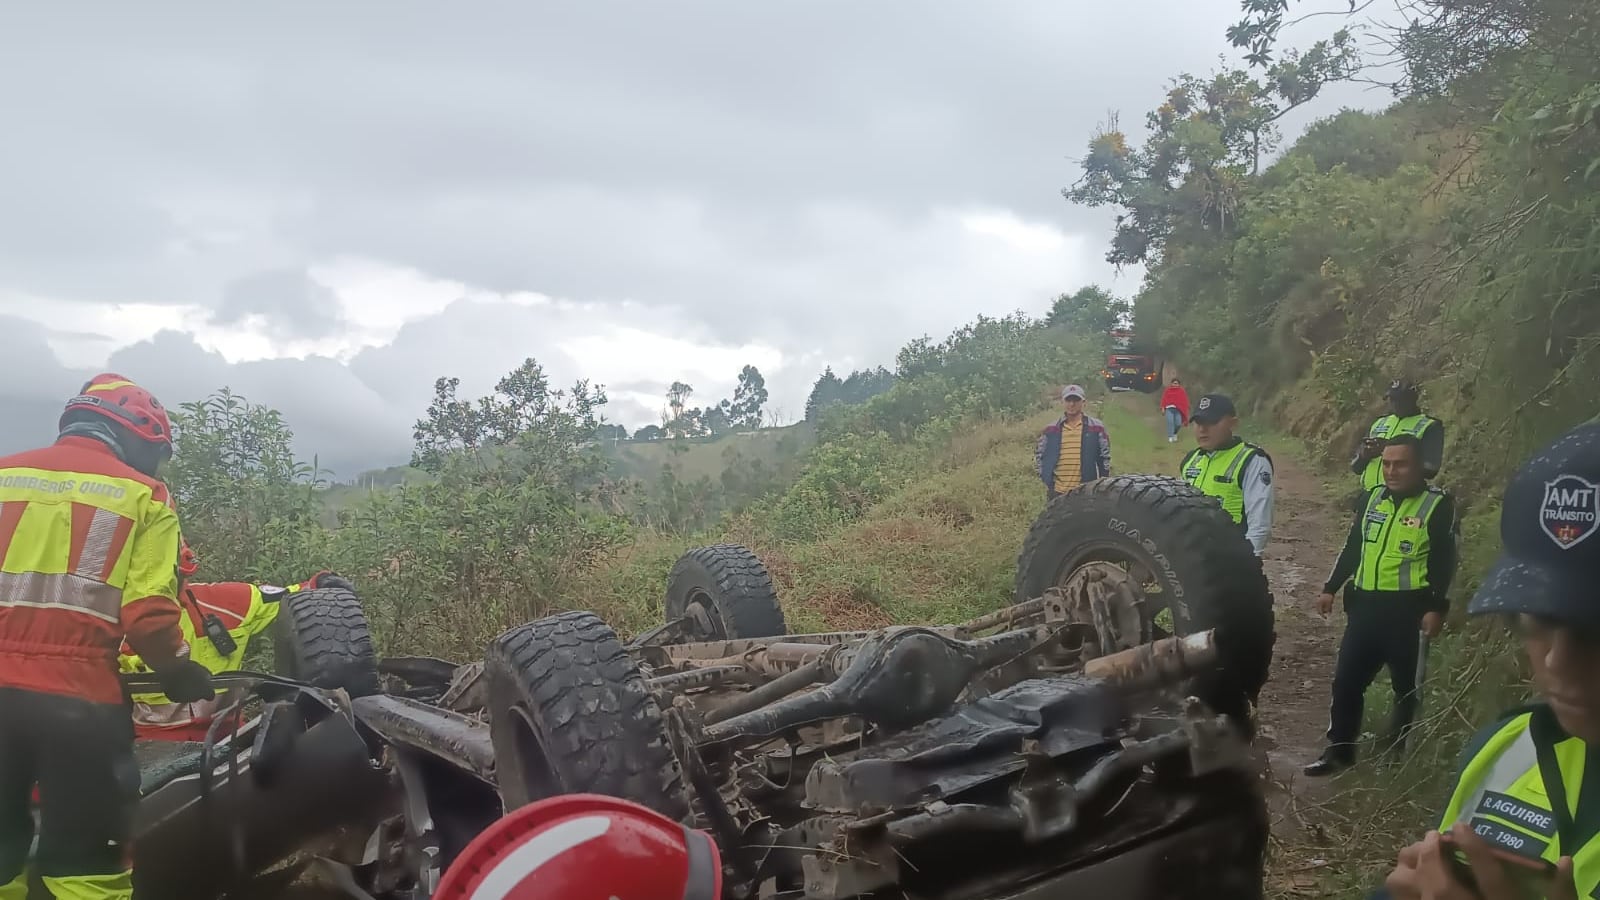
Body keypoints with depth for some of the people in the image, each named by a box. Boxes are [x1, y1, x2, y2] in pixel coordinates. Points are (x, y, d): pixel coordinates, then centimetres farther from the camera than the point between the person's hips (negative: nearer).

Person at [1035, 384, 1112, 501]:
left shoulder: (1096, 427, 1)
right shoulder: (1051, 430, 6)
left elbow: (1105, 456, 6)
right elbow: (1039, 454, 17)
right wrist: (1044, 477, 8)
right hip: (1056, 492, 2)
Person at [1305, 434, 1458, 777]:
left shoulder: (1438, 505, -6)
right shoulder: (1374, 498, 10)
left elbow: (1445, 561, -8)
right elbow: (1353, 546, 17)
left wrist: (1437, 608, -15)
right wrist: (1331, 588, 13)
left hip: (1407, 609, -5)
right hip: (1365, 604, 5)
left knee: (1406, 684, 6)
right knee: (1346, 679, 5)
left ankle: (1399, 748, 19)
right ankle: (1339, 750, 14)